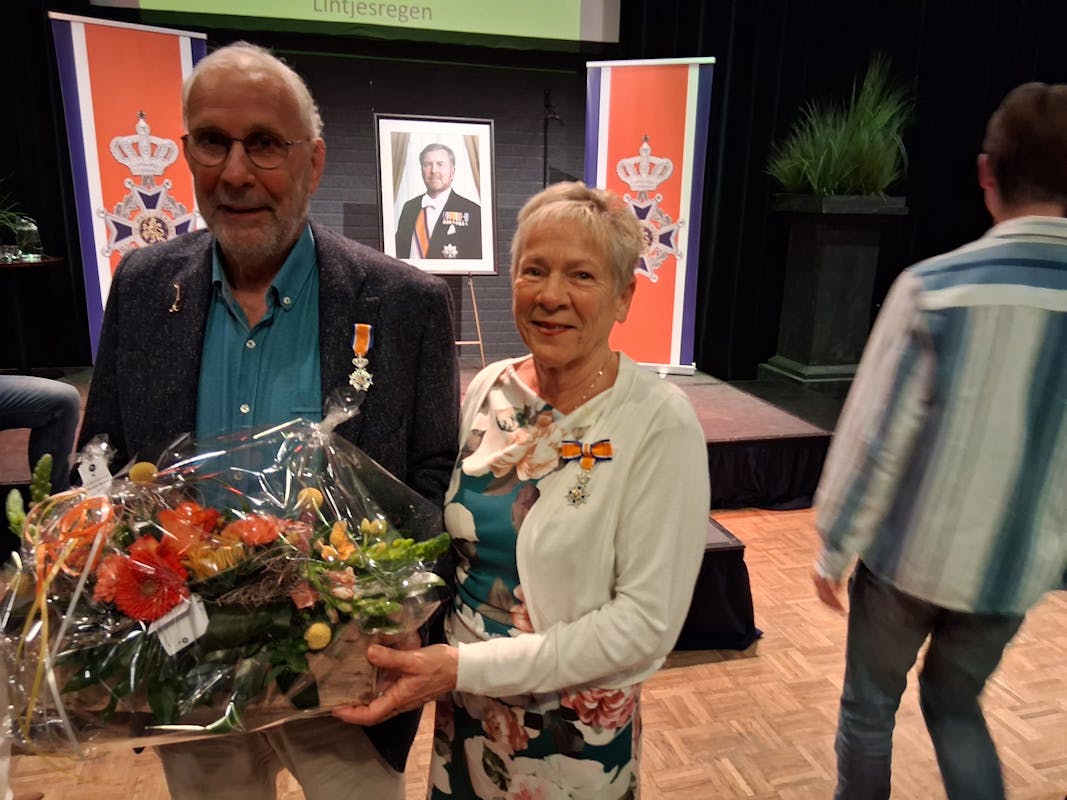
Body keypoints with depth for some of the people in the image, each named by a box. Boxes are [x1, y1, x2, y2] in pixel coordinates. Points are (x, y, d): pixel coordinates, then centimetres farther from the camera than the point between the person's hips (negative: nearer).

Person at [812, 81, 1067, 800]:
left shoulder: (936, 287, -17)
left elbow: (874, 437, -16)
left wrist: (834, 547, -4)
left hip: (906, 555, -3)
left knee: (870, 707, 19)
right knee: (956, 708, 27)